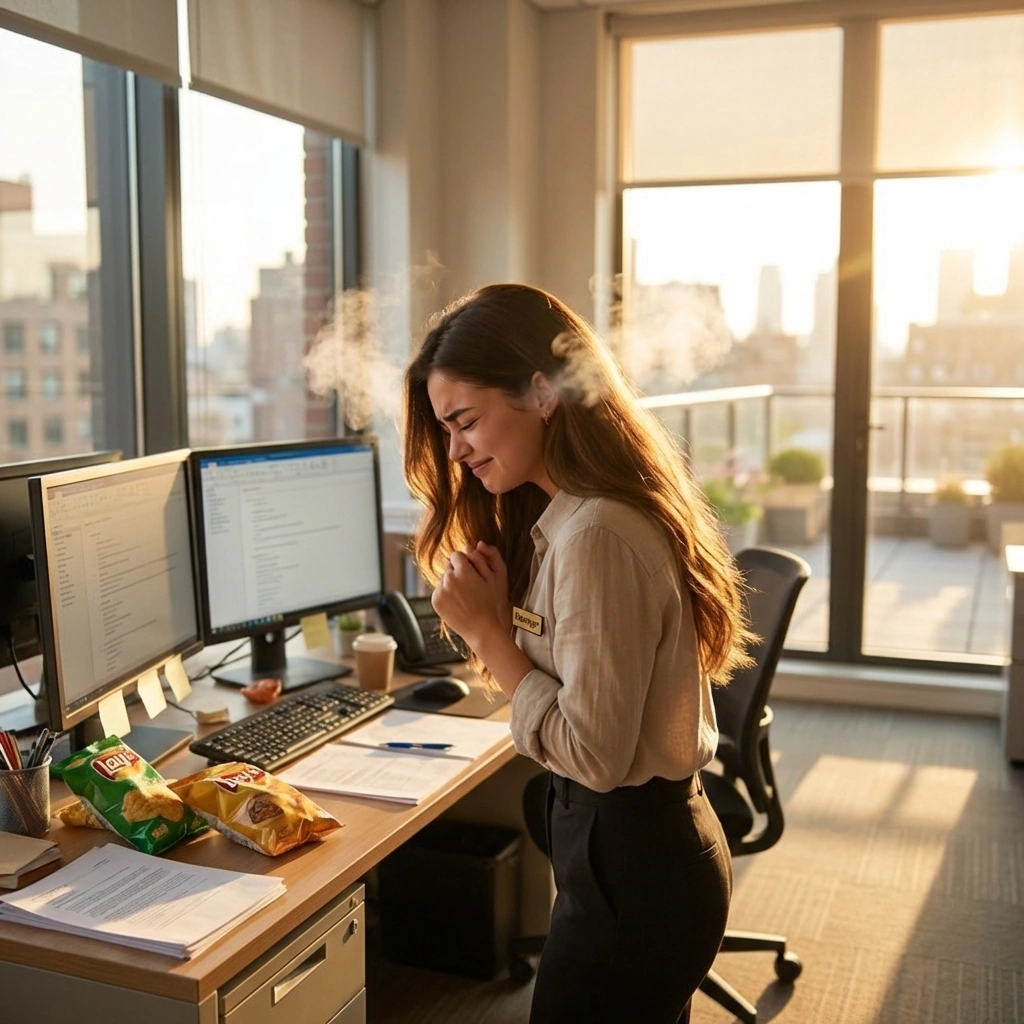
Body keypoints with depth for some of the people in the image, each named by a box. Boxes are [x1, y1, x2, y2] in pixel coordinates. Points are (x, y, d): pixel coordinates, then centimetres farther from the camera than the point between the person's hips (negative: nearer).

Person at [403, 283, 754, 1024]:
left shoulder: (595, 535, -25)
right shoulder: (565, 514, 5)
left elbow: (592, 753, -23)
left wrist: (486, 629, -18)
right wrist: (498, 608, -7)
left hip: (631, 867, -9)